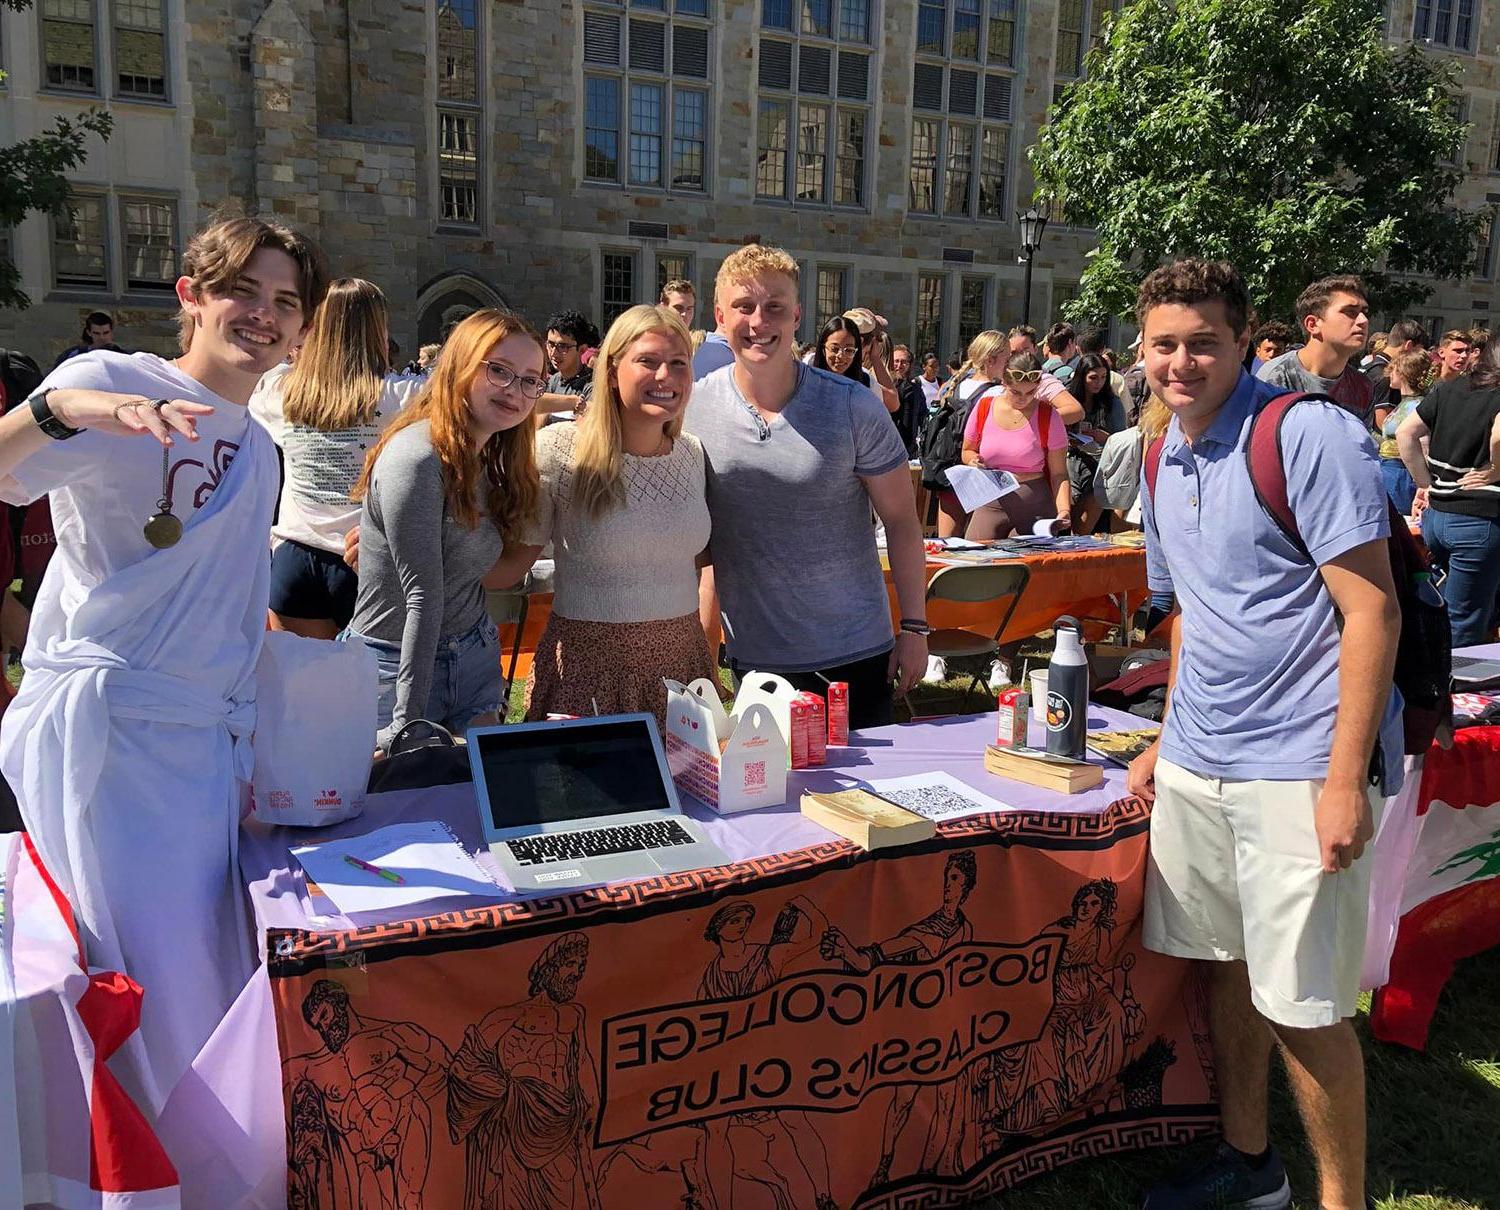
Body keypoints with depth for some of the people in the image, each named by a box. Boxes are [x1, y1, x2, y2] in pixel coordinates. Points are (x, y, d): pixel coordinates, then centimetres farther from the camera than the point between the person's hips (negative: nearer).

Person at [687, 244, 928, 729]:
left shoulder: (854, 409, -10)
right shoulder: (692, 410, -3)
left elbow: (901, 521, -2)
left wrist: (915, 626, -4)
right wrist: (696, 643, 7)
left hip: (856, 652, -1)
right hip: (753, 657, 2)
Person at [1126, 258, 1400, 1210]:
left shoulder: (1309, 435, -12)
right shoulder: (1165, 460, 10)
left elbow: (1372, 610, -15)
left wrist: (1347, 780, -19)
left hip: (1296, 765, -7)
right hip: (1196, 765, 7)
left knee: (1302, 1005, -1)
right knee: (1225, 964, 17)